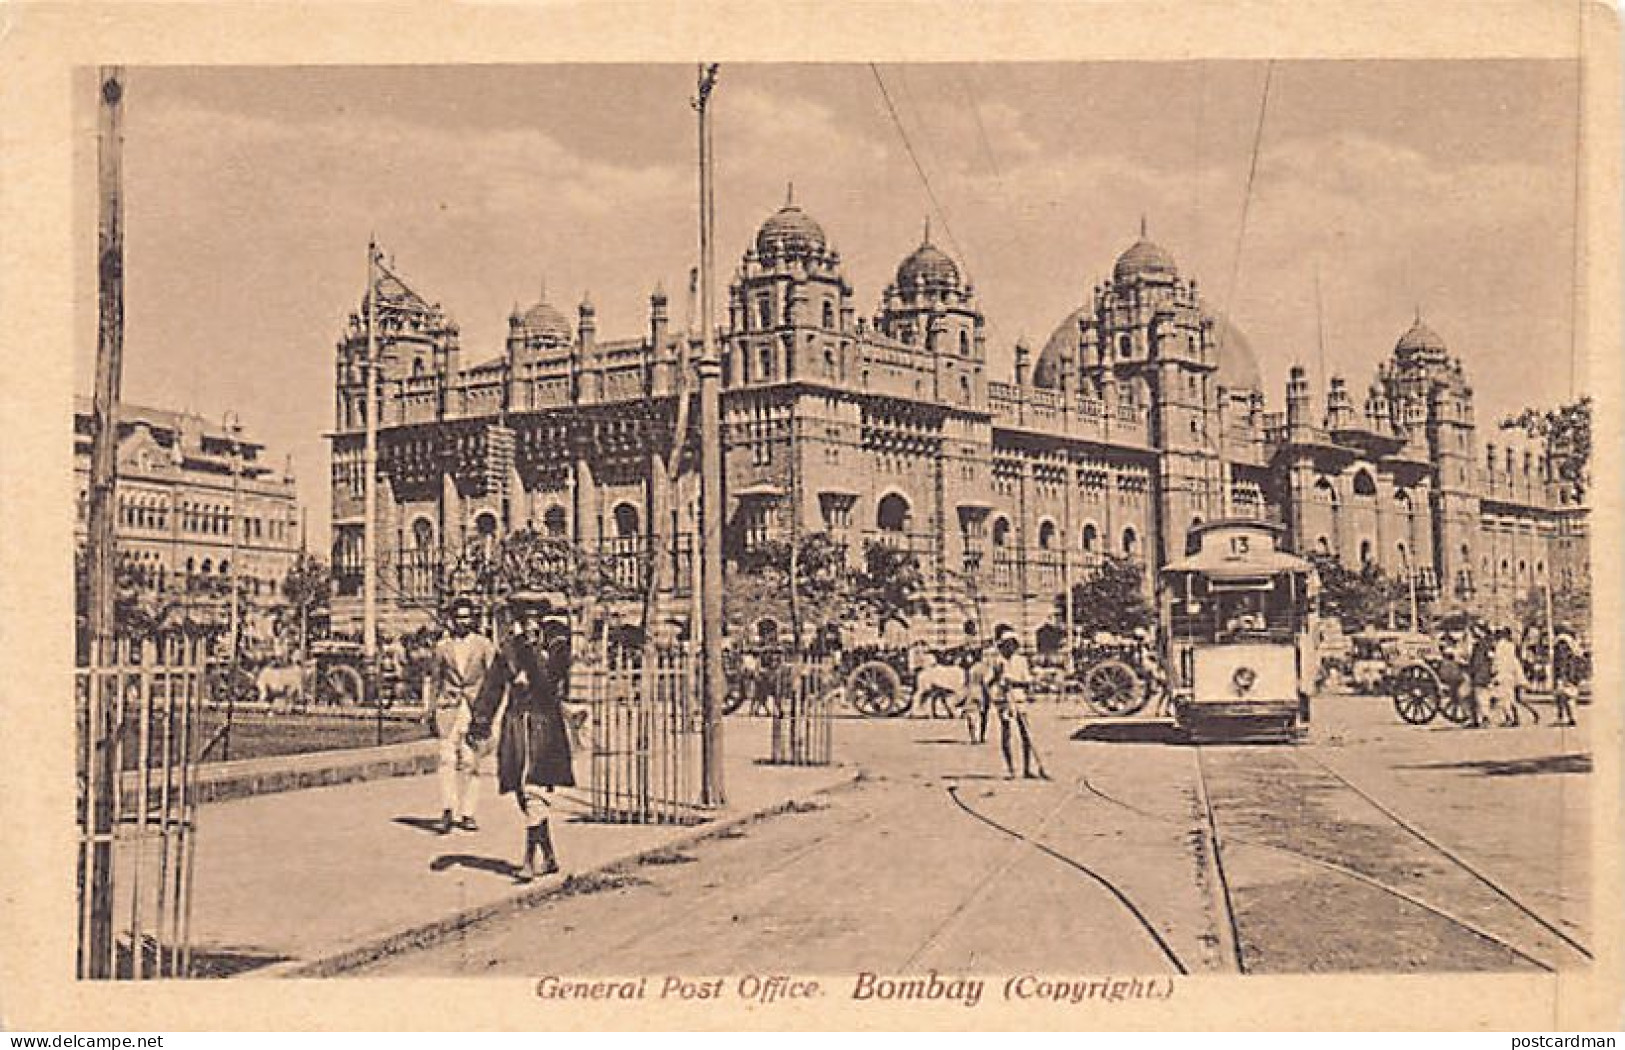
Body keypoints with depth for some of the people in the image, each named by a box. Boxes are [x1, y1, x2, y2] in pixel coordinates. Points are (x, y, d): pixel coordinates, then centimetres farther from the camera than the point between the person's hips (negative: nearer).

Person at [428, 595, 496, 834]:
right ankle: (448, 809, -19)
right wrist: (433, 713, 13)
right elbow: (434, 681, 15)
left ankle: (466, 814, 8)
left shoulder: (484, 645, 4)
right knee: (448, 758, -11)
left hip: (476, 707, 0)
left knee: (471, 761, 1)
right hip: (448, 707, 1)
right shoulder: (442, 647, 9)